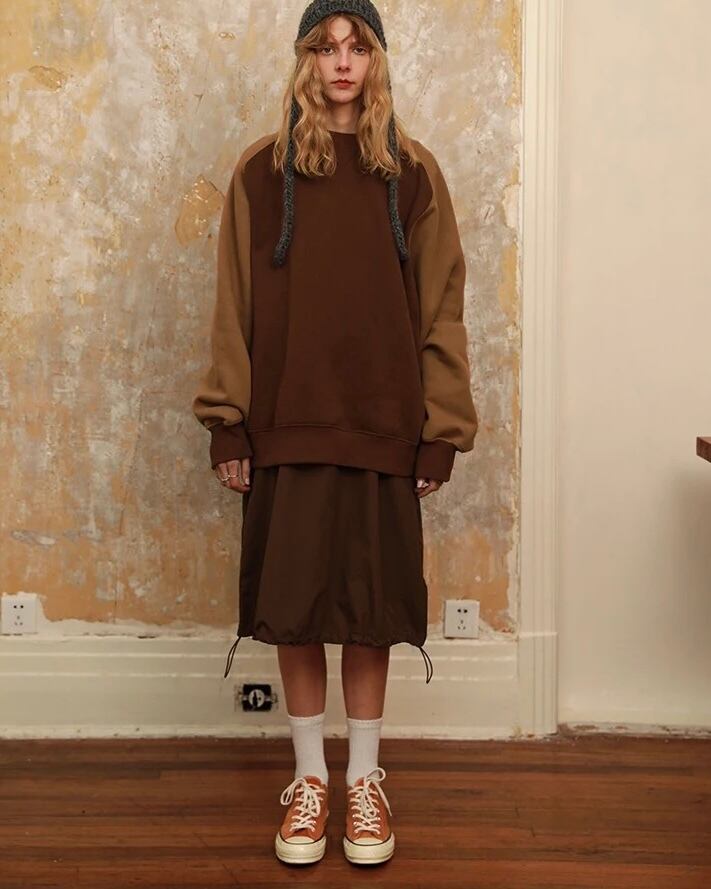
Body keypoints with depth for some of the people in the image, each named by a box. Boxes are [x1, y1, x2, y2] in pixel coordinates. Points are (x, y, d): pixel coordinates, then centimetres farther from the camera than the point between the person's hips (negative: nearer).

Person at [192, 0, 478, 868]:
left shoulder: (412, 172, 4)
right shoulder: (261, 171, 3)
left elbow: (440, 310, 2)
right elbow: (235, 306, 2)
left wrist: (440, 430, -2)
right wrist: (227, 423, -3)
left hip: (381, 425, 0)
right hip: (286, 424, 0)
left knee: (370, 603, 7)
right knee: (292, 602, 6)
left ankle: (364, 776, 24)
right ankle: (309, 774, 24)